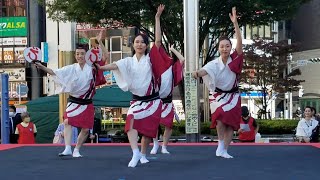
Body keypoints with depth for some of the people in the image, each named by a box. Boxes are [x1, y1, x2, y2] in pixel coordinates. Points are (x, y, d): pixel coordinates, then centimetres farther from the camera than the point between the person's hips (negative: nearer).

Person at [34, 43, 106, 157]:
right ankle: (68, 148, -21)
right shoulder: (71, 69, -3)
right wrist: (42, 67, -23)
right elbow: (54, 72, -9)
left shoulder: (92, 68, -4)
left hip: (87, 104, 0)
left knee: (85, 129, 3)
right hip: (73, 102, 0)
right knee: (67, 122, -22)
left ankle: (76, 151, 21)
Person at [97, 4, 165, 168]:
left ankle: (143, 155, 26)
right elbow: (114, 66, -13)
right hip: (137, 100, 1)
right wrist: (99, 67, -31)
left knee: (148, 129, 7)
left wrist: (157, 18, -13)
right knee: (131, 122, -25)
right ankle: (135, 153, -31)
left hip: (153, 100, 0)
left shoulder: (150, 58, -2)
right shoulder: (129, 61, 2)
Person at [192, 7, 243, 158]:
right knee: (221, 117, -26)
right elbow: (205, 70, -28)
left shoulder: (234, 60, -6)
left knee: (230, 123, -3)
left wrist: (235, 23, -27)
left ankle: (224, 150, 8)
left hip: (232, 96, 2)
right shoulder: (215, 63, -9)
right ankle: (221, 144, -8)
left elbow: (239, 42, -18)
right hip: (218, 95, -2)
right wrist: (197, 73, -53)